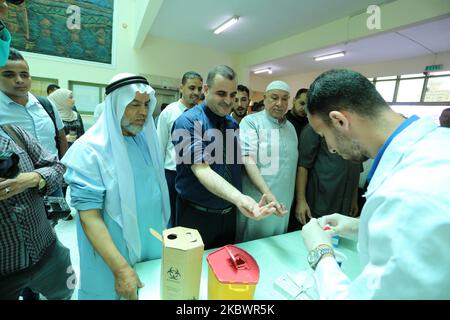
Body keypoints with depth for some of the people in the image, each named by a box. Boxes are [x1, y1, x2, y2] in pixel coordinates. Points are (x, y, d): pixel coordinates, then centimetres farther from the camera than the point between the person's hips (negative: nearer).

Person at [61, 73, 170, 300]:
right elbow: (89, 216, -22)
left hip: (153, 246, 6)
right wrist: (121, 268, -26)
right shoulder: (90, 149, -20)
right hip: (112, 256, -5)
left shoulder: (147, 139, -1)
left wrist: (164, 227, 10)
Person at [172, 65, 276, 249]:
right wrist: (239, 198, -44)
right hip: (196, 215, -5)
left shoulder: (233, 124, 4)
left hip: (229, 213, 6)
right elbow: (201, 170, -30)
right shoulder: (188, 122, -17)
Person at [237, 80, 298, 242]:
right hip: (257, 201, -5)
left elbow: (294, 163, 16)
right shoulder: (251, 121, -8)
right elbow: (248, 159, -19)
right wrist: (268, 194, -30)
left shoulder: (290, 127, 11)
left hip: (284, 201, 6)